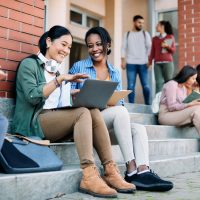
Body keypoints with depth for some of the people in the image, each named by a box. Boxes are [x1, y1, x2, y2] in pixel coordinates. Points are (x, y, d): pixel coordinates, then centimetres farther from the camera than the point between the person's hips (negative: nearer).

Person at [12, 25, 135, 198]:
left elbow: (62, 102, 16)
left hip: (56, 121, 6)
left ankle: (110, 171, -28)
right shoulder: (29, 64, 3)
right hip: (34, 123, -6)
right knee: (83, 113, -29)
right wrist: (61, 79, -16)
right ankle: (89, 176, -39)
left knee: (94, 112, -21)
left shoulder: (55, 70, 25)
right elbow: (32, 97, -14)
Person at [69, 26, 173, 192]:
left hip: (109, 119, 5)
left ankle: (143, 171, -39)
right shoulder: (79, 67, 6)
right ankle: (131, 169, -35)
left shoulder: (115, 73, 17)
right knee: (120, 111, -32)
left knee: (139, 128, -21)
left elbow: (120, 101, 12)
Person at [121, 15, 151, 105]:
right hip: (130, 64, 0)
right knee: (131, 86, -2)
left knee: (146, 85, -4)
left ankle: (148, 105, 4)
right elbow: (123, 48, 8)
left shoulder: (145, 34, 10)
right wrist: (123, 61, -3)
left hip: (143, 64, 0)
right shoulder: (127, 34, 12)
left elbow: (149, 48, 4)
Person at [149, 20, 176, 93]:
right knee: (159, 82, -5)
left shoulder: (170, 37, 7)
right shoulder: (155, 39, 14)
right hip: (157, 63, 2)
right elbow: (153, 52, 11)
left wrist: (167, 46, -12)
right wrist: (150, 62, -1)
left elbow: (173, 50, 6)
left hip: (168, 62, -2)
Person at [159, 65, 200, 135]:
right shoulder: (172, 84, -10)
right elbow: (172, 107, -16)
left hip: (177, 115, 7)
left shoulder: (185, 88, 15)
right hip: (166, 115, -7)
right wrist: (189, 104, -22)